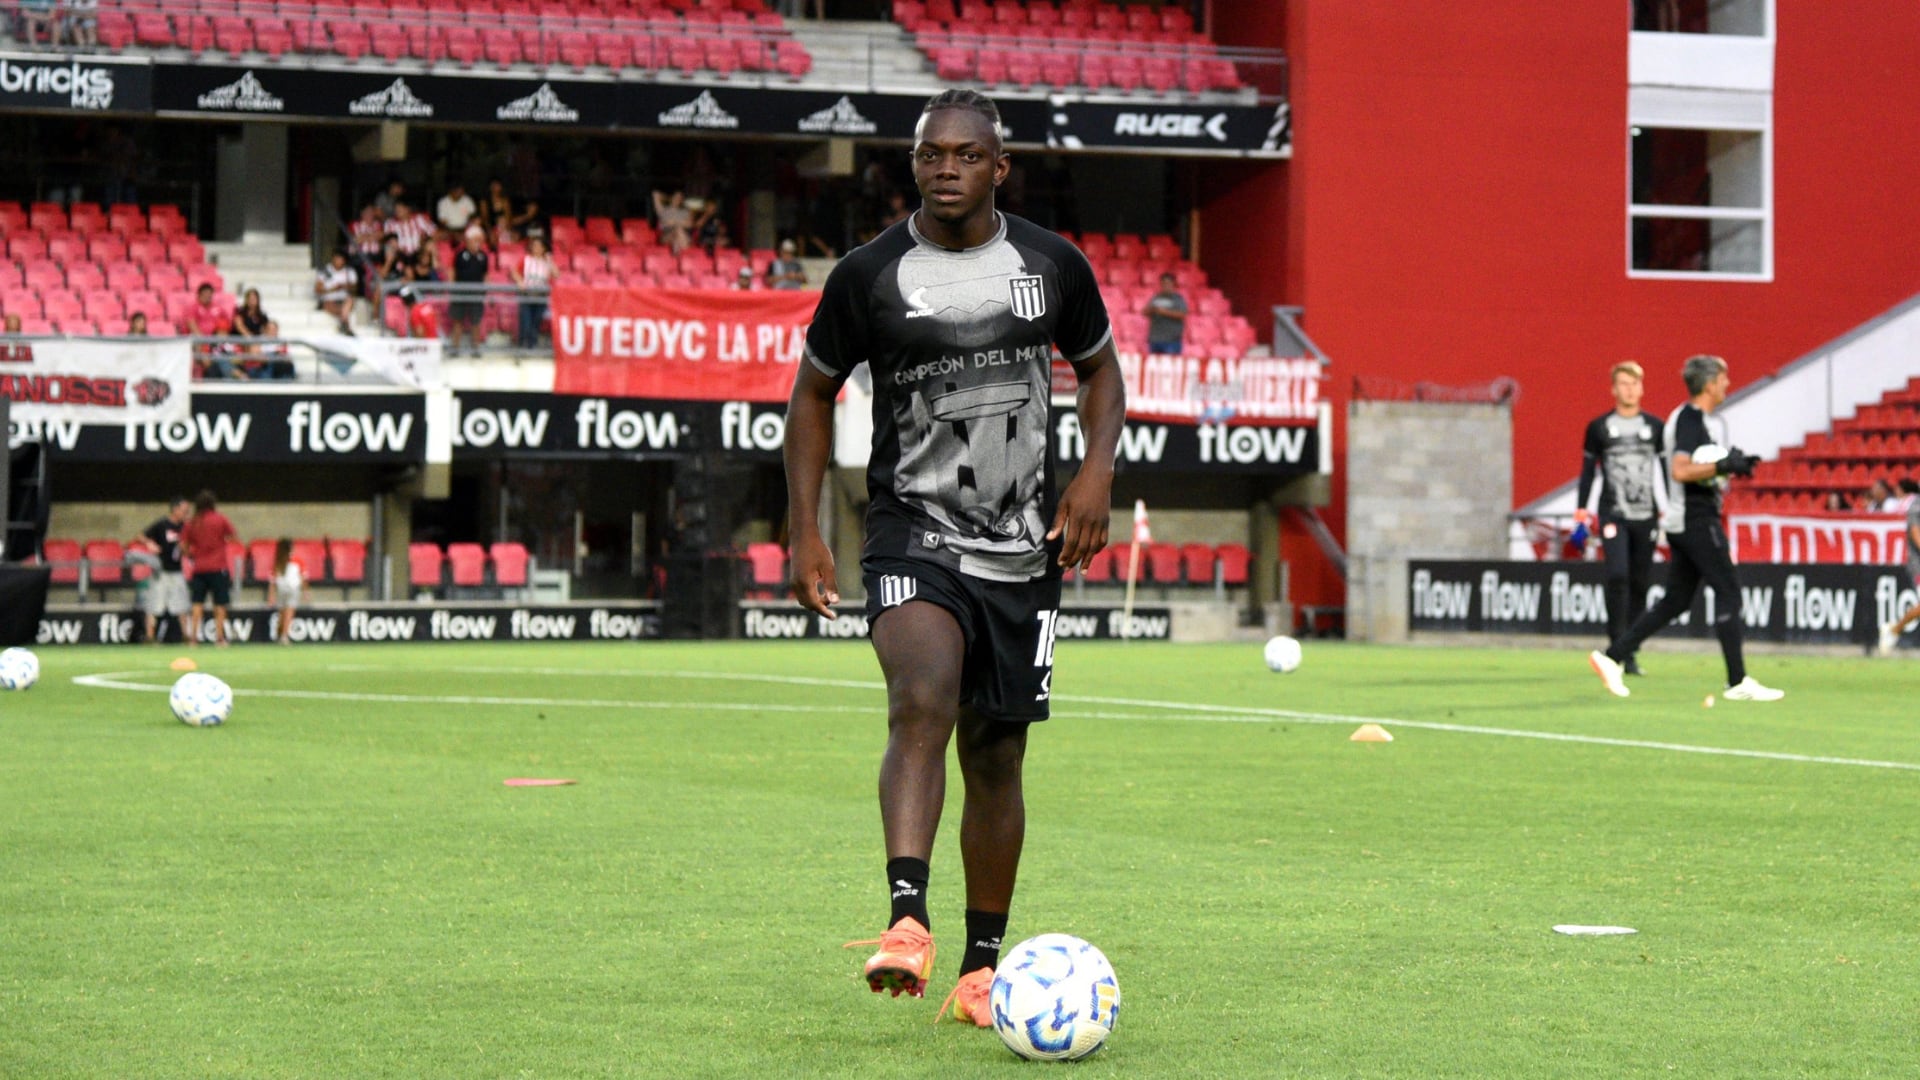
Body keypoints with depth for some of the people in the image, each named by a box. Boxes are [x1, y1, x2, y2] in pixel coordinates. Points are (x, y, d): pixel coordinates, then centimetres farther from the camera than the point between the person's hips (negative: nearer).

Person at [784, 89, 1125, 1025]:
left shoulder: (1053, 266, 2)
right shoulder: (868, 276, -3)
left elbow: (1100, 369, 18)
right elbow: (813, 393, 10)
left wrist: (1097, 467, -1)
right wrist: (804, 532, 3)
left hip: (1024, 552, 3)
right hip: (912, 535, -3)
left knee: (996, 755, 8)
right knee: (921, 702, -28)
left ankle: (982, 963, 20)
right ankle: (907, 919, -38)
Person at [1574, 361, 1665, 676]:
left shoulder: (1654, 428, 11)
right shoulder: (1599, 428, 5)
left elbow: (1663, 471, 14)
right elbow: (1589, 470, 8)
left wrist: (1668, 509, 8)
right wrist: (1584, 510, 2)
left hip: (1646, 517, 2)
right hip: (1612, 515, -2)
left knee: (1639, 584, 3)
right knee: (1618, 576, -19)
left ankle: (1630, 653, 10)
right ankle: (1618, 644, -14)